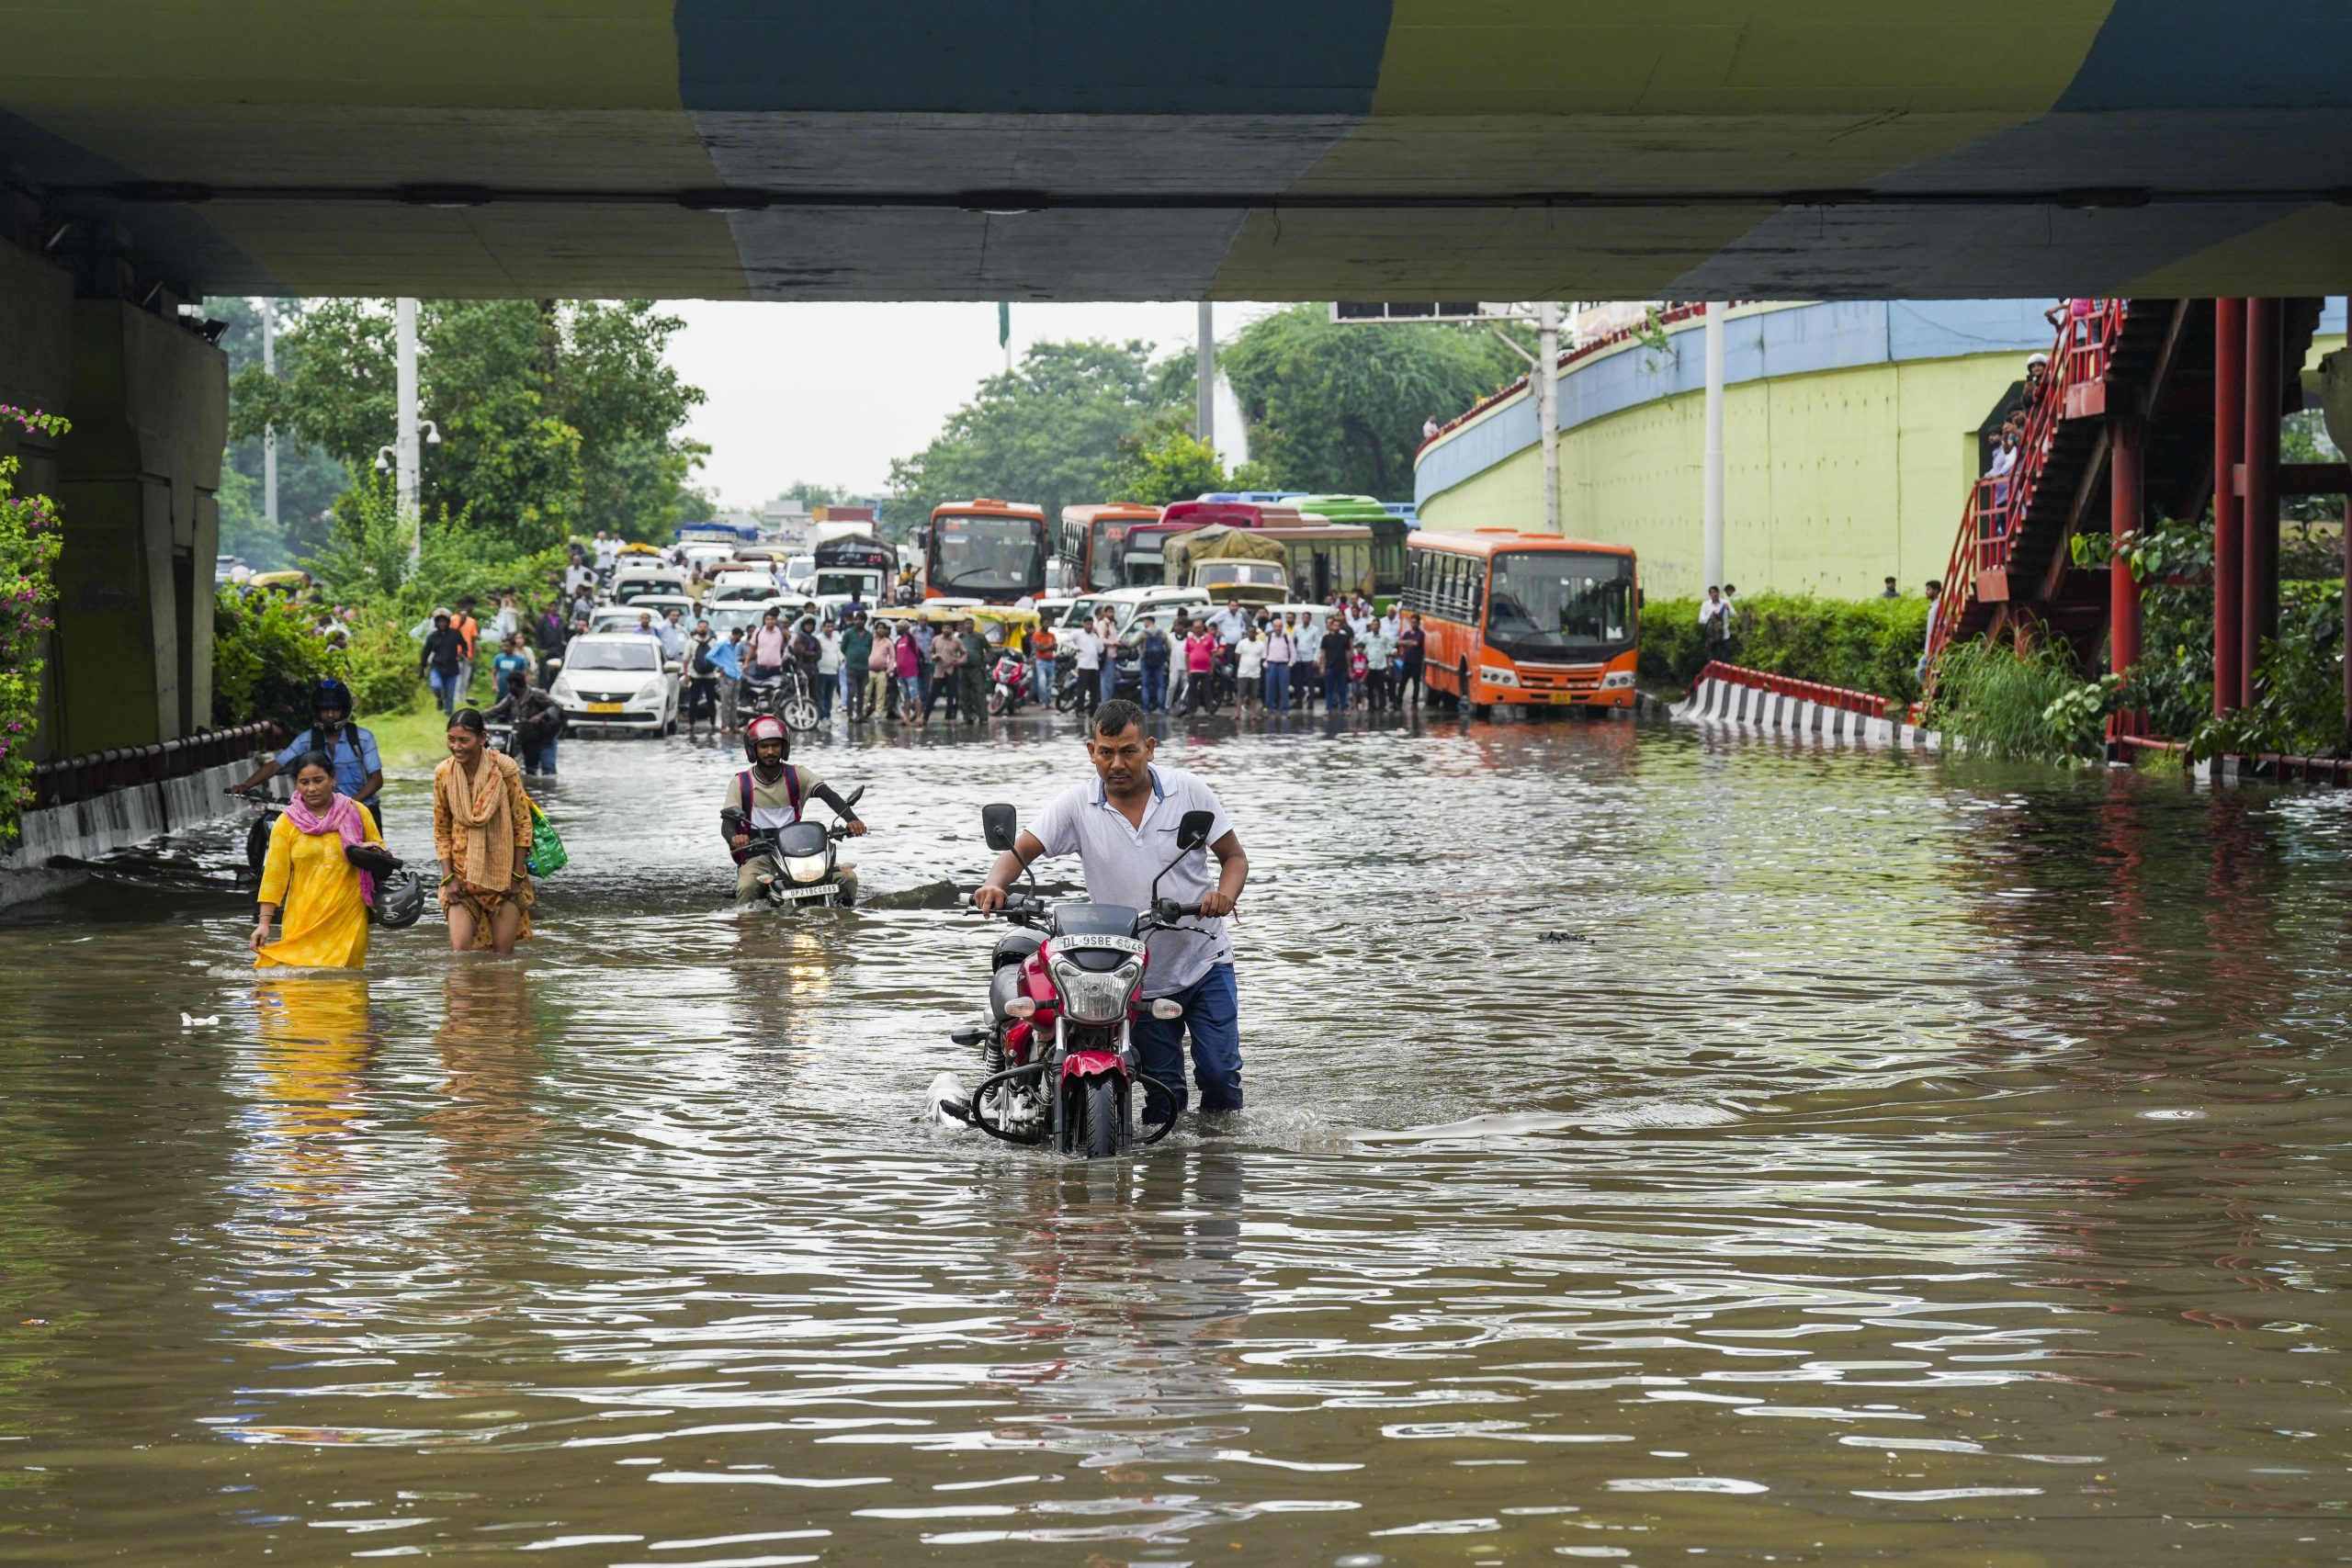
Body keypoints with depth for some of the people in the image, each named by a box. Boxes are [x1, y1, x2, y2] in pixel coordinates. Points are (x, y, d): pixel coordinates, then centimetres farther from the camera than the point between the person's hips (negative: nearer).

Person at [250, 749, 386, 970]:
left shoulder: (356, 813, 7)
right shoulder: (286, 823, 5)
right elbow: (274, 874, 3)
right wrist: (264, 922, -4)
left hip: (348, 919, 0)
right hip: (303, 922, 0)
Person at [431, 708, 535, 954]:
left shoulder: (504, 769, -11)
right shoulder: (443, 774, -4)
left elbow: (523, 825, -4)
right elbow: (441, 830, 5)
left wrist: (518, 876, -6)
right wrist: (448, 877, -3)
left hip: (503, 873, -1)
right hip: (462, 875, 1)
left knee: (503, 952, 1)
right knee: (459, 949, -12)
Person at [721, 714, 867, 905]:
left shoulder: (797, 775, 4)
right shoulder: (740, 783, 2)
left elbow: (829, 795, -10)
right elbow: (727, 823, -7)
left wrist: (851, 819, -30)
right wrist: (734, 837, -33)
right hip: (757, 853, -2)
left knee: (849, 877, -13)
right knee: (746, 886, -37)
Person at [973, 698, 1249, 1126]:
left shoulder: (1188, 792, -4)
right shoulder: (1077, 804, -3)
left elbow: (1234, 856, 2)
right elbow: (1020, 850, -3)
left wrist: (1225, 894, -20)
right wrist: (996, 884, -26)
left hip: (1205, 962, -1)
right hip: (1139, 976, 1)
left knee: (1219, 1071, -6)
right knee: (1162, 1089, 5)